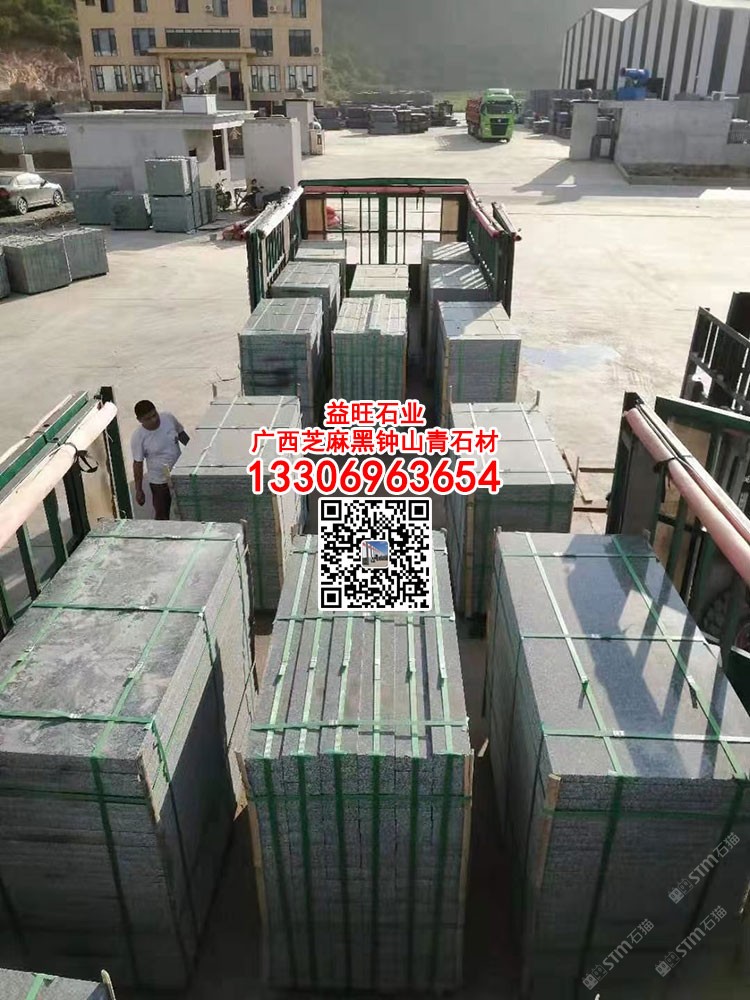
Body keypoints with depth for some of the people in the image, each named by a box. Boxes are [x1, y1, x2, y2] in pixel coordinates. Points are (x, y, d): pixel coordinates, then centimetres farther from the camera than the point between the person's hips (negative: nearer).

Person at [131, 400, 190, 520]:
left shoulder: (169, 417, -14)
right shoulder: (138, 437, -23)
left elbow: (182, 435, 4)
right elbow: (138, 464, -13)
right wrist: (138, 490, -8)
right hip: (159, 481, -4)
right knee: (162, 516, 10)